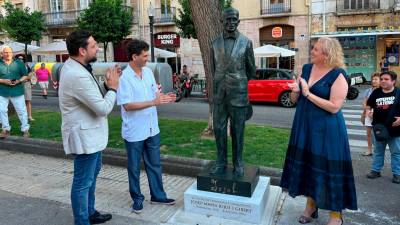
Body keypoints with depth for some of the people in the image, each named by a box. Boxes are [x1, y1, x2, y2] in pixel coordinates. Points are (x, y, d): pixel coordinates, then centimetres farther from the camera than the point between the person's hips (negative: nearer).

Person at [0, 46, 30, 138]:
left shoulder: (19, 63, 5)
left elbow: (25, 76, 6)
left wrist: (19, 81, -13)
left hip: (17, 91, -1)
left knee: (21, 110, 1)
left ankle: (25, 129, 10)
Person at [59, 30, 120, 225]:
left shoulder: (74, 66, 5)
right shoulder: (77, 75, -27)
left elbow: (94, 96, 13)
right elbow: (103, 108, -26)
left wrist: (106, 85, -2)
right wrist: (113, 88, -10)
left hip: (90, 133, 11)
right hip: (84, 136, -11)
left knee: (92, 173, 24)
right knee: (83, 182, 4)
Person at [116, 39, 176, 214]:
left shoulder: (148, 72, 4)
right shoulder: (124, 77, -17)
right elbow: (127, 105, -22)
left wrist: (164, 97, -11)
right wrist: (154, 102, -27)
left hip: (152, 128, 6)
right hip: (134, 132, -6)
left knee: (154, 164, 17)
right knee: (134, 168, 12)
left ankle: (158, 195, 32)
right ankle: (137, 198, 29)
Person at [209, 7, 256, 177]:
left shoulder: (246, 43, -3)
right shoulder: (215, 43, 4)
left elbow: (251, 70, 6)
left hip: (238, 94, -2)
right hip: (219, 94, 3)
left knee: (237, 131, 6)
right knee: (219, 130, 7)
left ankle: (238, 164, 21)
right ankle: (221, 162, 21)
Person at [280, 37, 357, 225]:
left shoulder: (338, 75, -12)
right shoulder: (307, 68, 7)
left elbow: (334, 107, -19)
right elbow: (294, 100, 12)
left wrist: (308, 94, -18)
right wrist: (295, 91, -11)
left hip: (326, 129, -6)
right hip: (304, 125, 6)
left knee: (328, 168, 1)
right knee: (307, 164, 13)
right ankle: (311, 205, 32)